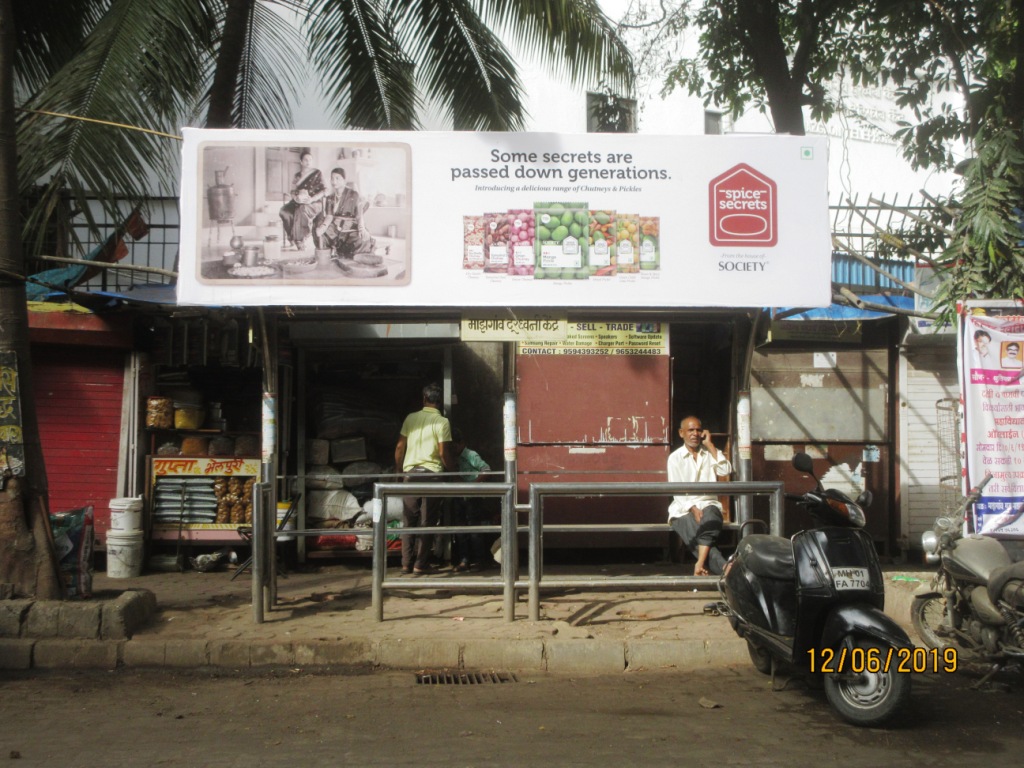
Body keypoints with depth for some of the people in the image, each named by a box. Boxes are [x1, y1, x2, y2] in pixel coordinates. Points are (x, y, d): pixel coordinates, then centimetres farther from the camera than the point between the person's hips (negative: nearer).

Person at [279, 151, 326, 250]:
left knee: (301, 210, -39)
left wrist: (311, 199, -20)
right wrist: (296, 197, -10)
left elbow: (323, 191, -4)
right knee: (284, 210, -27)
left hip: (315, 203, -4)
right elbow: (293, 191, 16)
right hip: (299, 203, 4)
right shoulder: (297, 175, 19)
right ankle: (292, 236, -21)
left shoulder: (317, 174, 6)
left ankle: (299, 240, -32)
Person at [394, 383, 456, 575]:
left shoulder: (411, 418, 5)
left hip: (411, 473, 3)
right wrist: (452, 472, 3)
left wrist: (398, 470, 17)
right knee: (427, 521, 3)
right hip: (432, 473, -3)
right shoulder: (442, 422, -6)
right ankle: (421, 564, 4)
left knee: (409, 520, 9)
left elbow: (400, 447, 6)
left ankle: (407, 563, 11)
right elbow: (444, 453, -9)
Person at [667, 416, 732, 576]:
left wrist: (710, 445, 0)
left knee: (709, 517, -35)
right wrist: (693, 508, -18)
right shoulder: (675, 458, 7)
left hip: (708, 505, 1)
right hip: (683, 509, -1)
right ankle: (724, 568, -33)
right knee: (696, 536, -31)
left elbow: (725, 470, -5)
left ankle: (701, 564, -36)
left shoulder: (710, 454, 15)